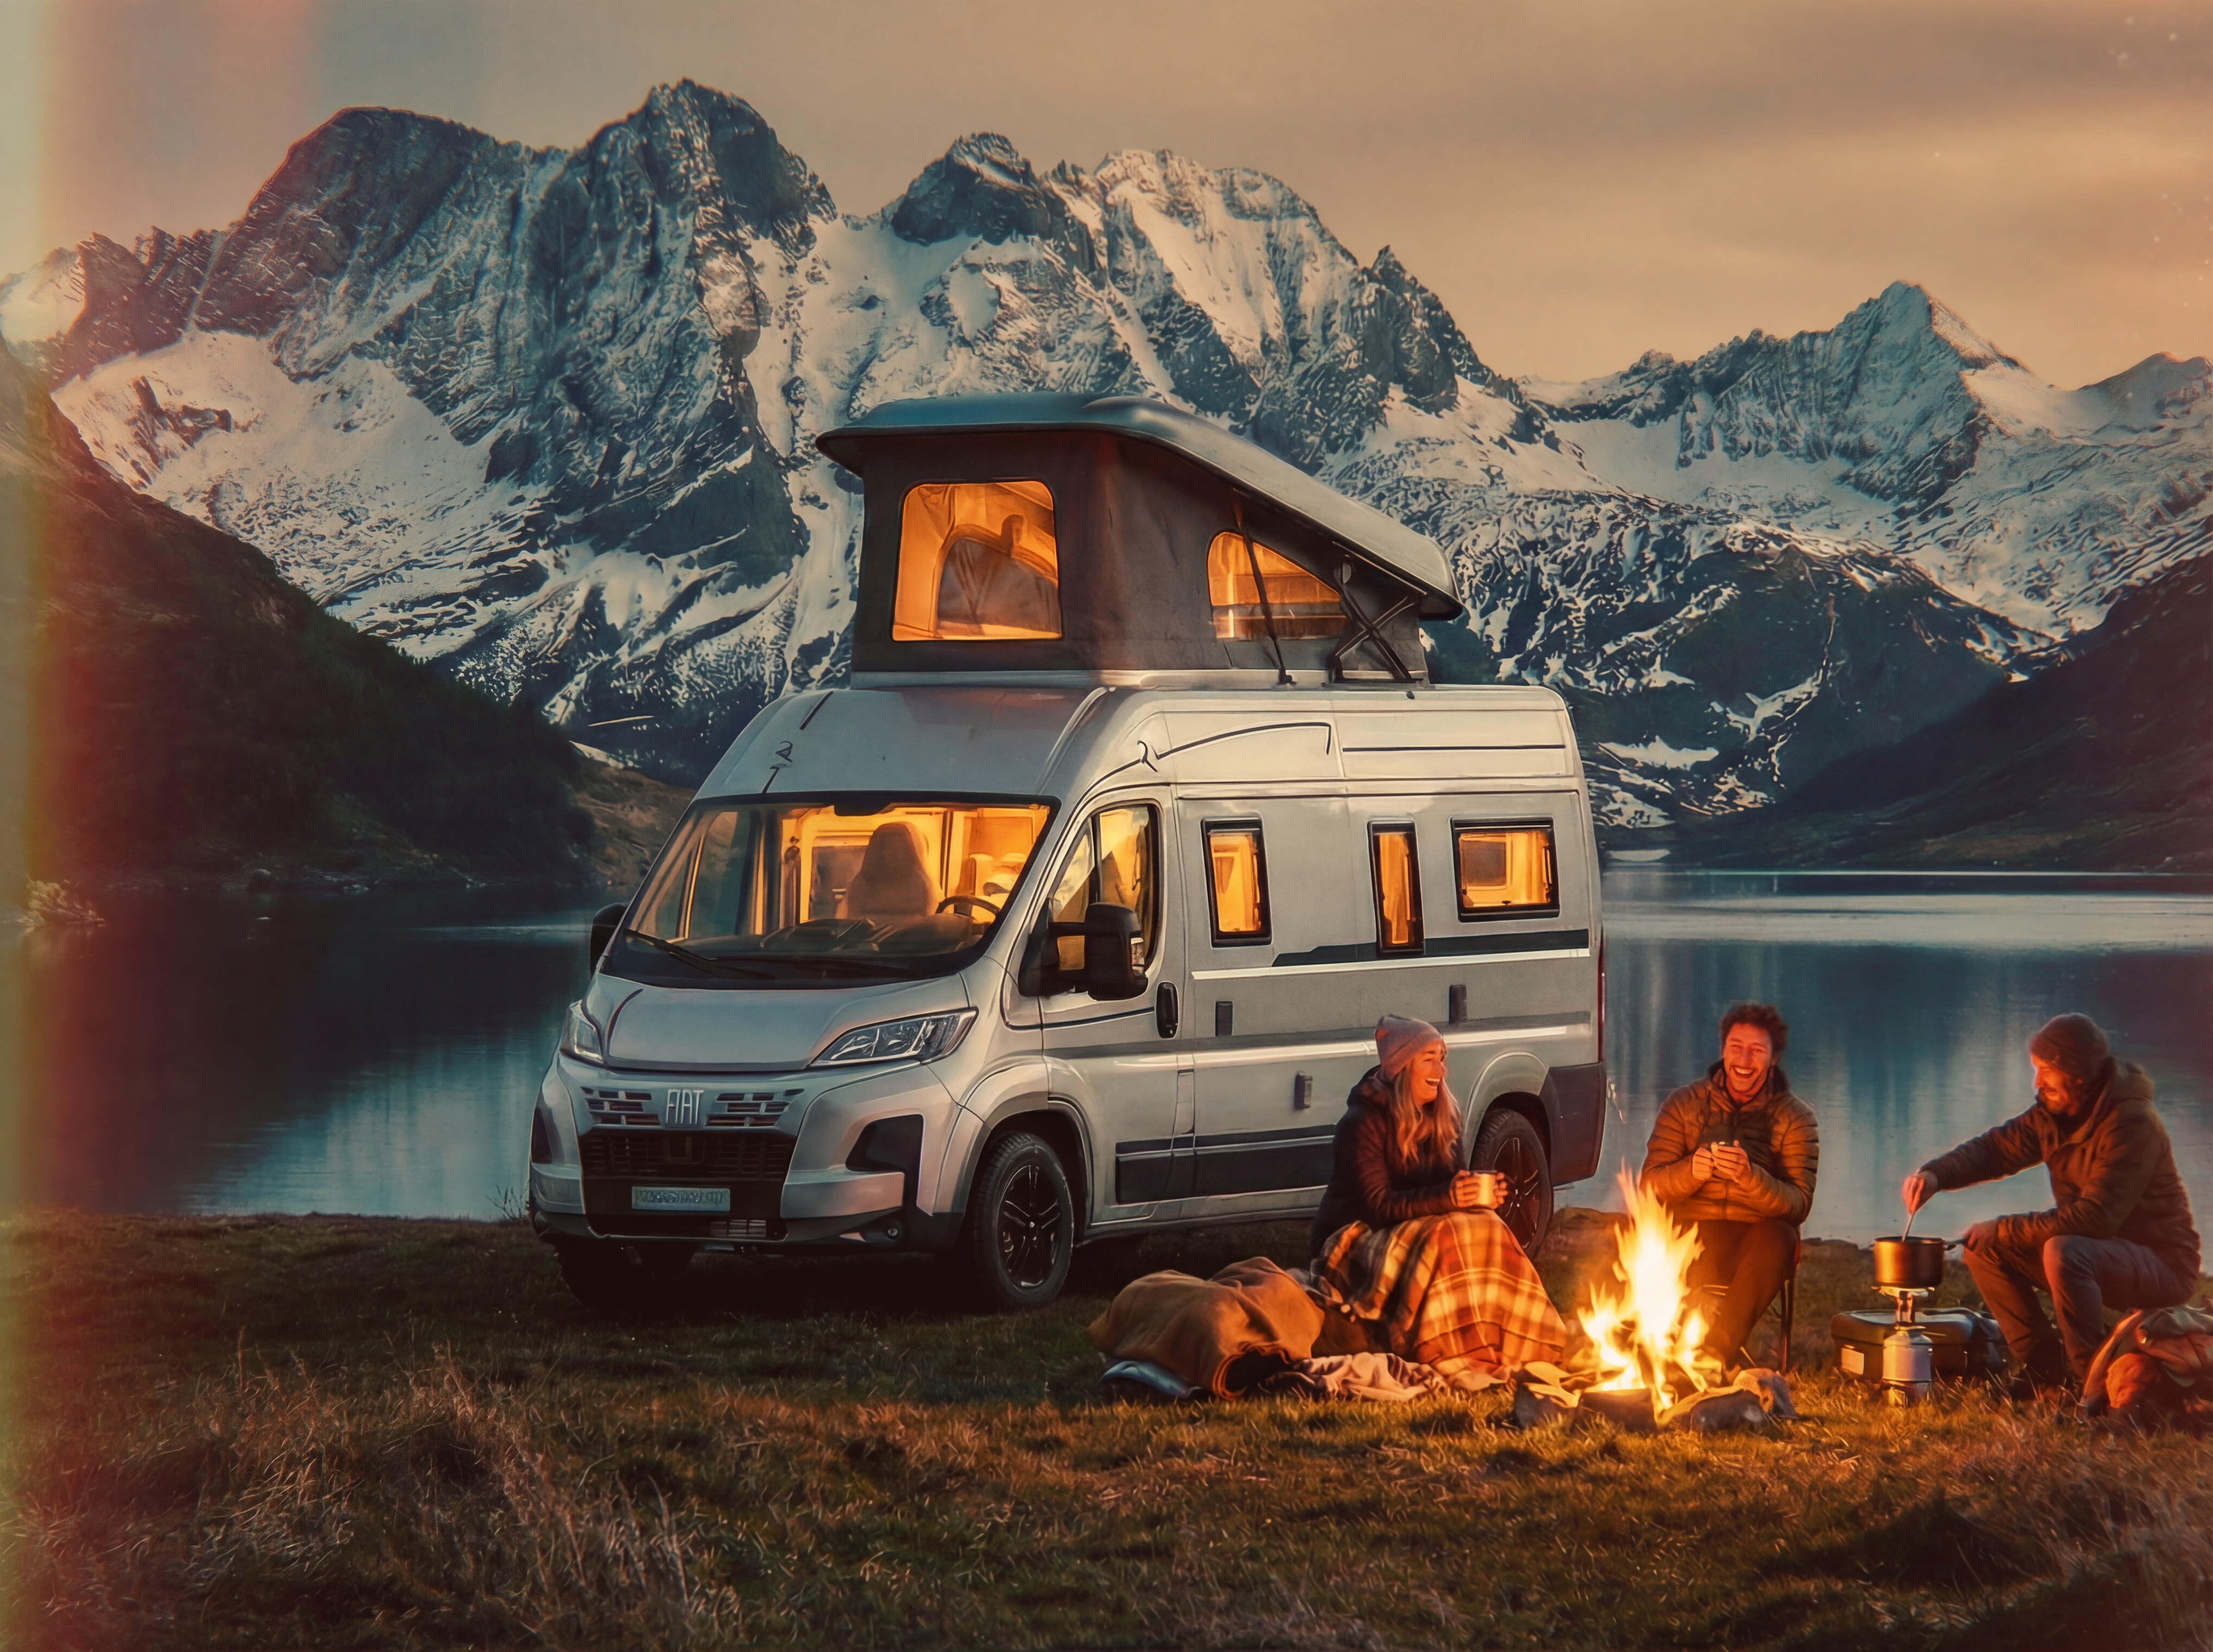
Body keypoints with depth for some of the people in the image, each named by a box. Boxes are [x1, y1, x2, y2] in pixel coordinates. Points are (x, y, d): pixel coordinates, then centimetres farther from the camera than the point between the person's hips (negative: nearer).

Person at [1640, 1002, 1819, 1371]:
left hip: (1757, 1241, -1)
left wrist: (1749, 1177, -28)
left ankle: (1716, 1352, -32)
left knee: (1777, 1237, -37)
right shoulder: (1684, 1105, 8)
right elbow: (1650, 1187, 0)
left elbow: (1799, 1203, -9)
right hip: (1691, 1237, 1)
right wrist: (1692, 1171, -22)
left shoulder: (1795, 1118, 4)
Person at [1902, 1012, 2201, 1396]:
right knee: (1984, 1248, -2)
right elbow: (1994, 1148, 3)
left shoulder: (2132, 1124, -26)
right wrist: (1935, 1174, -18)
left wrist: (2003, 1231, -25)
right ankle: (2044, 1366, 4)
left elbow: (2093, 1217, -32)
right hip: (2090, 1251, 9)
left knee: (2064, 1254, -37)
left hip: (2161, 1262, -9)